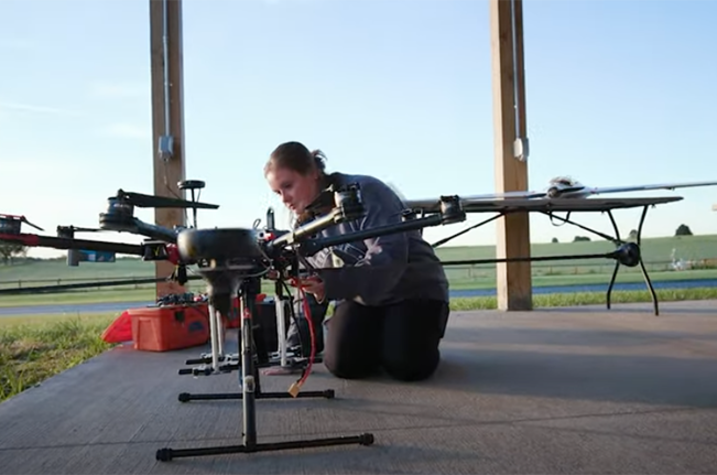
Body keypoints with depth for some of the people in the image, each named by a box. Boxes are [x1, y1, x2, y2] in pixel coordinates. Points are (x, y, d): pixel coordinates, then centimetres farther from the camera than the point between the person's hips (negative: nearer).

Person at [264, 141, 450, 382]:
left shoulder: (365, 192, -22)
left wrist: (334, 284, -40)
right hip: (361, 297, 6)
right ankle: (381, 339, 14)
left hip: (414, 288, -5)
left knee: (407, 366, -25)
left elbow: (390, 256, -33)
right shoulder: (304, 222, 2)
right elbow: (310, 283, 7)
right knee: (341, 364, -17)